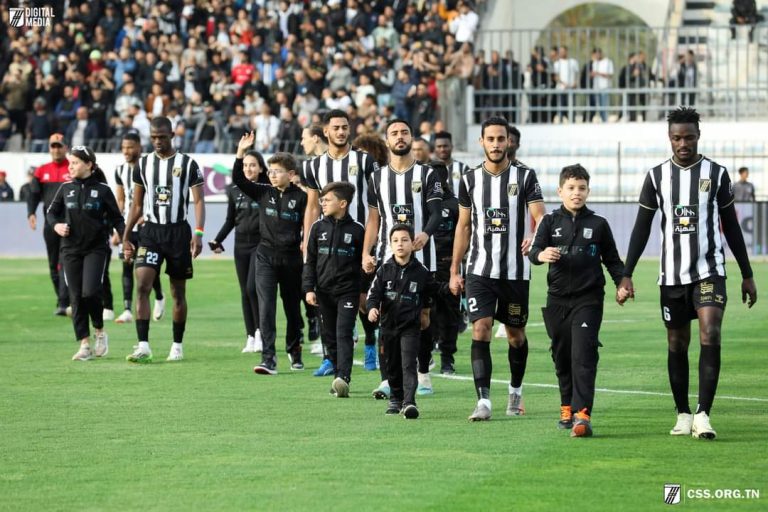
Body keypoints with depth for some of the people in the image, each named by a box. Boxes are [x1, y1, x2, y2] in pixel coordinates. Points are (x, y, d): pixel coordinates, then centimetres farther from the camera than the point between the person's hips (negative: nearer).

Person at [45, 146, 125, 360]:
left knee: (91, 292, -16)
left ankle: (100, 331, 11)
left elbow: (116, 218, 1)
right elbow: (52, 211, 15)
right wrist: (56, 225, -6)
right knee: (76, 296, 0)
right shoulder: (66, 188, 6)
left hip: (96, 248, -3)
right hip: (71, 249, 3)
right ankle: (84, 345, 5)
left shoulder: (102, 190, -3)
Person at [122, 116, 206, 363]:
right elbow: (137, 205, 14)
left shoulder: (188, 164, -2)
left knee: (178, 292, 8)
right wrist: (126, 237, 10)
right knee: (142, 285, -15)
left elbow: (199, 201, -3)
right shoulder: (143, 165, 7)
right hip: (151, 231, 2)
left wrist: (198, 233, -16)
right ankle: (143, 346, -19)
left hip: (178, 231, -2)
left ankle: (177, 346, 19)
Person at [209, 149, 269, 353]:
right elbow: (230, 220, 15)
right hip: (241, 245, 4)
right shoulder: (235, 190, 8)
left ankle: (260, 330, 0)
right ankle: (250, 337, 9)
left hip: (261, 244, -4)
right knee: (245, 292, 5)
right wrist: (217, 241, 6)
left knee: (252, 288, -15)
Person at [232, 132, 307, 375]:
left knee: (292, 307, 13)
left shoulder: (300, 197, -4)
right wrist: (240, 153, -13)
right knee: (266, 307, -10)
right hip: (266, 257, 1)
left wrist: (306, 244, -13)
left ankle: (294, 350, 33)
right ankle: (268, 358, -16)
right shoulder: (263, 193, 3)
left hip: (291, 257, -1)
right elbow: (239, 180, -4)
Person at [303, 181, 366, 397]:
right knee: (330, 337, 8)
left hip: (348, 291, -4)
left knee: (344, 334, -15)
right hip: (324, 290, 4)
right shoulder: (318, 228, 5)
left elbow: (364, 262, 4)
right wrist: (309, 288, 0)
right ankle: (339, 375, 18)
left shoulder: (357, 230, -2)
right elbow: (310, 261, 8)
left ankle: (343, 379, -24)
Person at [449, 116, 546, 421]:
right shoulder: (470, 179, 6)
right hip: (479, 270, 1)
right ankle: (483, 401, -17)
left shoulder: (525, 177, -1)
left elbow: (540, 217, -10)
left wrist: (535, 238, -33)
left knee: (516, 334, 11)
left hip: (516, 270, -1)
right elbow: (464, 226, 13)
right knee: (481, 329, -13)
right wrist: (454, 271, 11)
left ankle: (516, 391, 34)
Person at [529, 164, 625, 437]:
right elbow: (534, 251, -7)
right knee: (562, 357, 11)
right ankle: (567, 408, 27)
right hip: (557, 299, 2)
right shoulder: (550, 221, 5)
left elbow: (612, 259, 12)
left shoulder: (598, 224, 6)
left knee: (583, 356, -14)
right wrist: (542, 255, -31)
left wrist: (621, 282, -4)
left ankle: (582, 414, -21)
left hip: (588, 299, -2)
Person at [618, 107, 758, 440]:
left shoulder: (716, 174, 3)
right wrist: (626, 276, -1)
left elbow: (731, 227, 9)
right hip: (672, 274, 2)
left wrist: (747, 275, 9)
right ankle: (683, 415, 19)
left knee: (710, 336, -18)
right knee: (676, 345, 7)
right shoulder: (657, 176, 4)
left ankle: (703, 415, -20)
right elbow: (641, 229, 6)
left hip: (710, 270, -2)